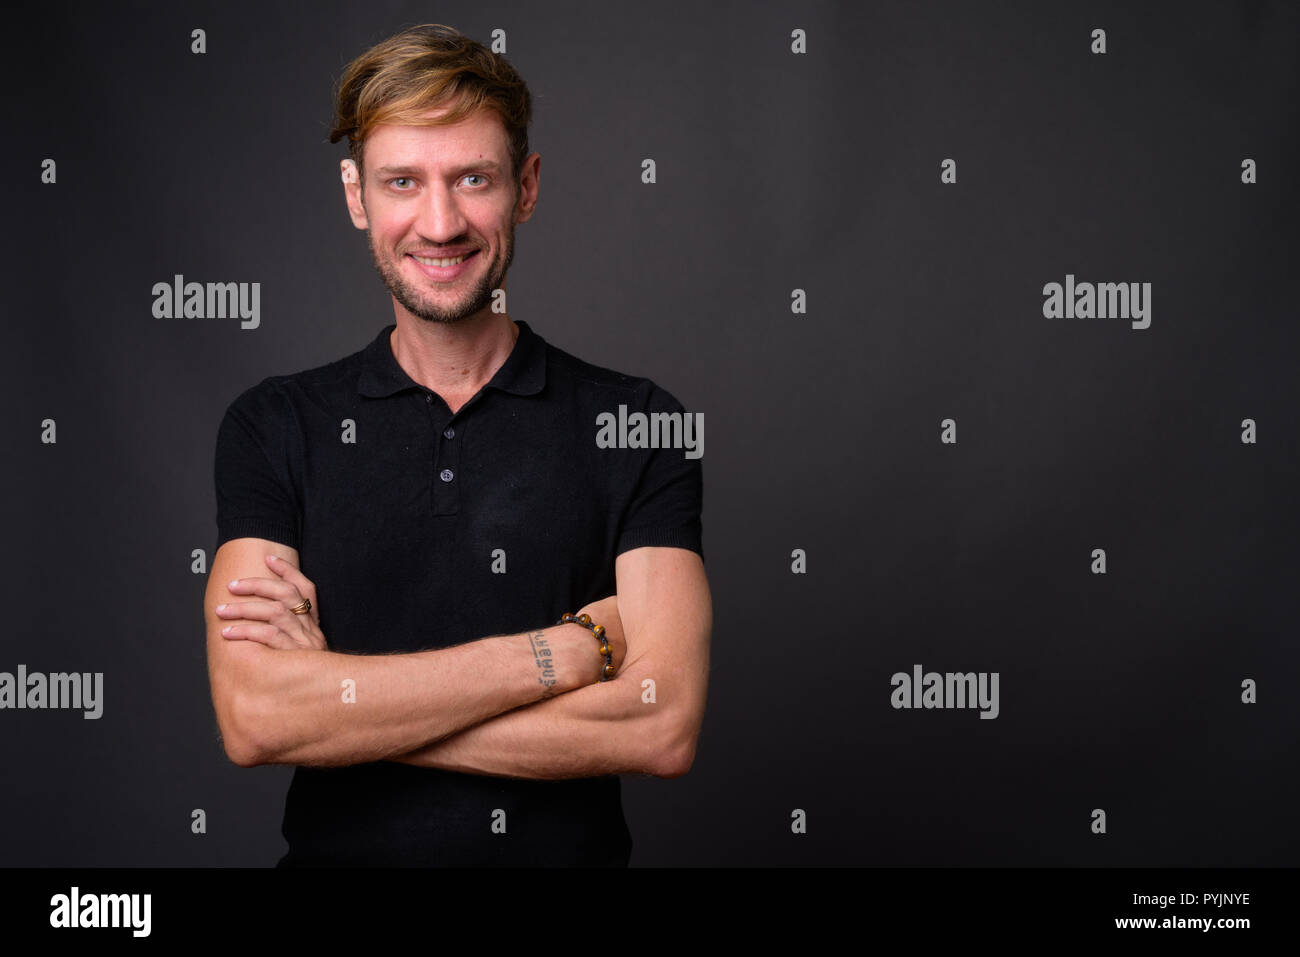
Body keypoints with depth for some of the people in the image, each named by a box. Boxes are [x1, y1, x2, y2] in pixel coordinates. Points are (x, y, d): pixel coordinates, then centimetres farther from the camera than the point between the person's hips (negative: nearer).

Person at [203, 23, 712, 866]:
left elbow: (662, 729, -10)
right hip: (337, 853, 2)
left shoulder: (637, 425, 1)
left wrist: (336, 686, -9)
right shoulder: (273, 427, 4)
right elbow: (253, 718, -8)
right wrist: (566, 651, -11)